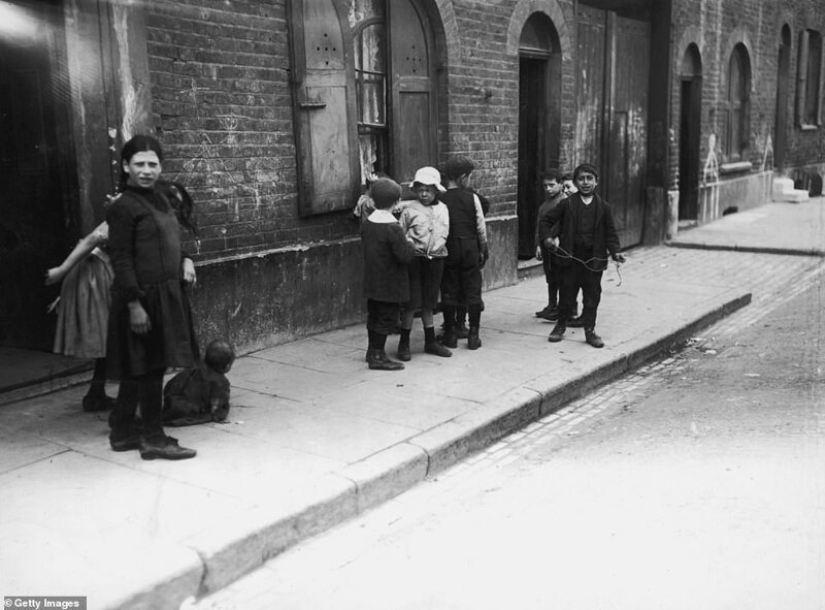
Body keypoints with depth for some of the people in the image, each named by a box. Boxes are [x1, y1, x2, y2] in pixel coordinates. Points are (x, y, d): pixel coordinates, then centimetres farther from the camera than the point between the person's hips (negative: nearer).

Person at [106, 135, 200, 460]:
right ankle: (153, 439, 10)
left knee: (140, 368, 15)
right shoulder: (123, 207, -12)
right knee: (149, 367, -1)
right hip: (144, 295, -8)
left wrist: (185, 260, 4)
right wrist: (134, 304, -20)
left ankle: (123, 432, 27)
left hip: (167, 292, 8)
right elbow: (121, 259, -15)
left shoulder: (161, 197, 13)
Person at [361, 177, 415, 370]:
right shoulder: (393, 228, -21)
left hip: (372, 280, 8)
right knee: (387, 317, 1)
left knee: (374, 315, 18)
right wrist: (410, 246, -3)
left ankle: (372, 350, 30)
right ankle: (377, 356, 4)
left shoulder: (367, 223, 2)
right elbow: (404, 256, -24)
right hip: (390, 283, -8)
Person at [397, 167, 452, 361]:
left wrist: (438, 247, 3)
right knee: (412, 303, -2)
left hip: (435, 259, 3)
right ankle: (404, 343, 10)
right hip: (414, 258, -3)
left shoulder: (442, 209, 6)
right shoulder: (409, 210, -4)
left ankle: (430, 341, 24)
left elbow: (444, 234, 13)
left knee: (428, 303, 14)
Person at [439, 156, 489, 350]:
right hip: (470, 248, 0)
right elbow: (481, 227, -2)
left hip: (448, 249, 1)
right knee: (473, 290, 7)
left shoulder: (440, 200, -5)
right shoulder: (472, 198, -5)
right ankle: (473, 335, 8)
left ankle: (450, 334, 12)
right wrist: (483, 249, 10)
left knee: (449, 291, 8)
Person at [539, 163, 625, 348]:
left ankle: (590, 331, 16)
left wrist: (615, 252, -8)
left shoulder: (603, 207, 4)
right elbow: (546, 220, 5)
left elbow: (610, 233, 6)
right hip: (570, 258, -1)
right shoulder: (567, 204, 1)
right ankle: (560, 326, 25)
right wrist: (547, 237, -11)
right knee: (566, 295, 8)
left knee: (592, 298, 5)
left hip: (594, 260, 1)